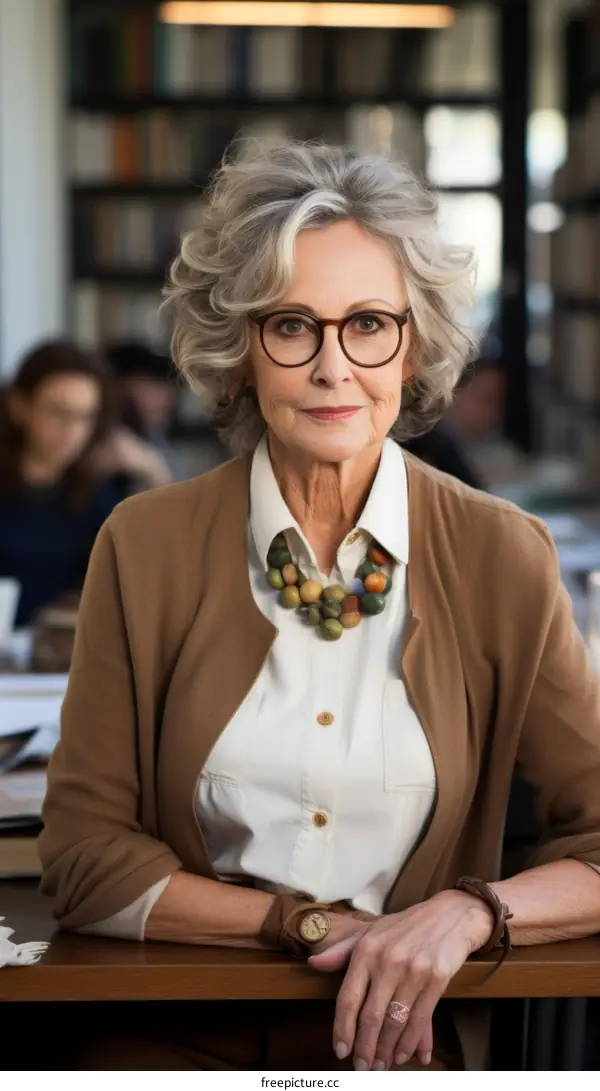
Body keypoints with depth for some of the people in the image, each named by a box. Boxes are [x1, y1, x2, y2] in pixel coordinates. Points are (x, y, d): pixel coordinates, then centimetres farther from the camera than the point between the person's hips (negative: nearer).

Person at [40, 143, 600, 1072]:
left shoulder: (500, 558, 0)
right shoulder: (145, 546, 0)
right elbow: (84, 856, 1)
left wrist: (465, 915, -16)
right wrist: (311, 925, -9)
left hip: (400, 1035, 1)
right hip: (176, 1035, 0)